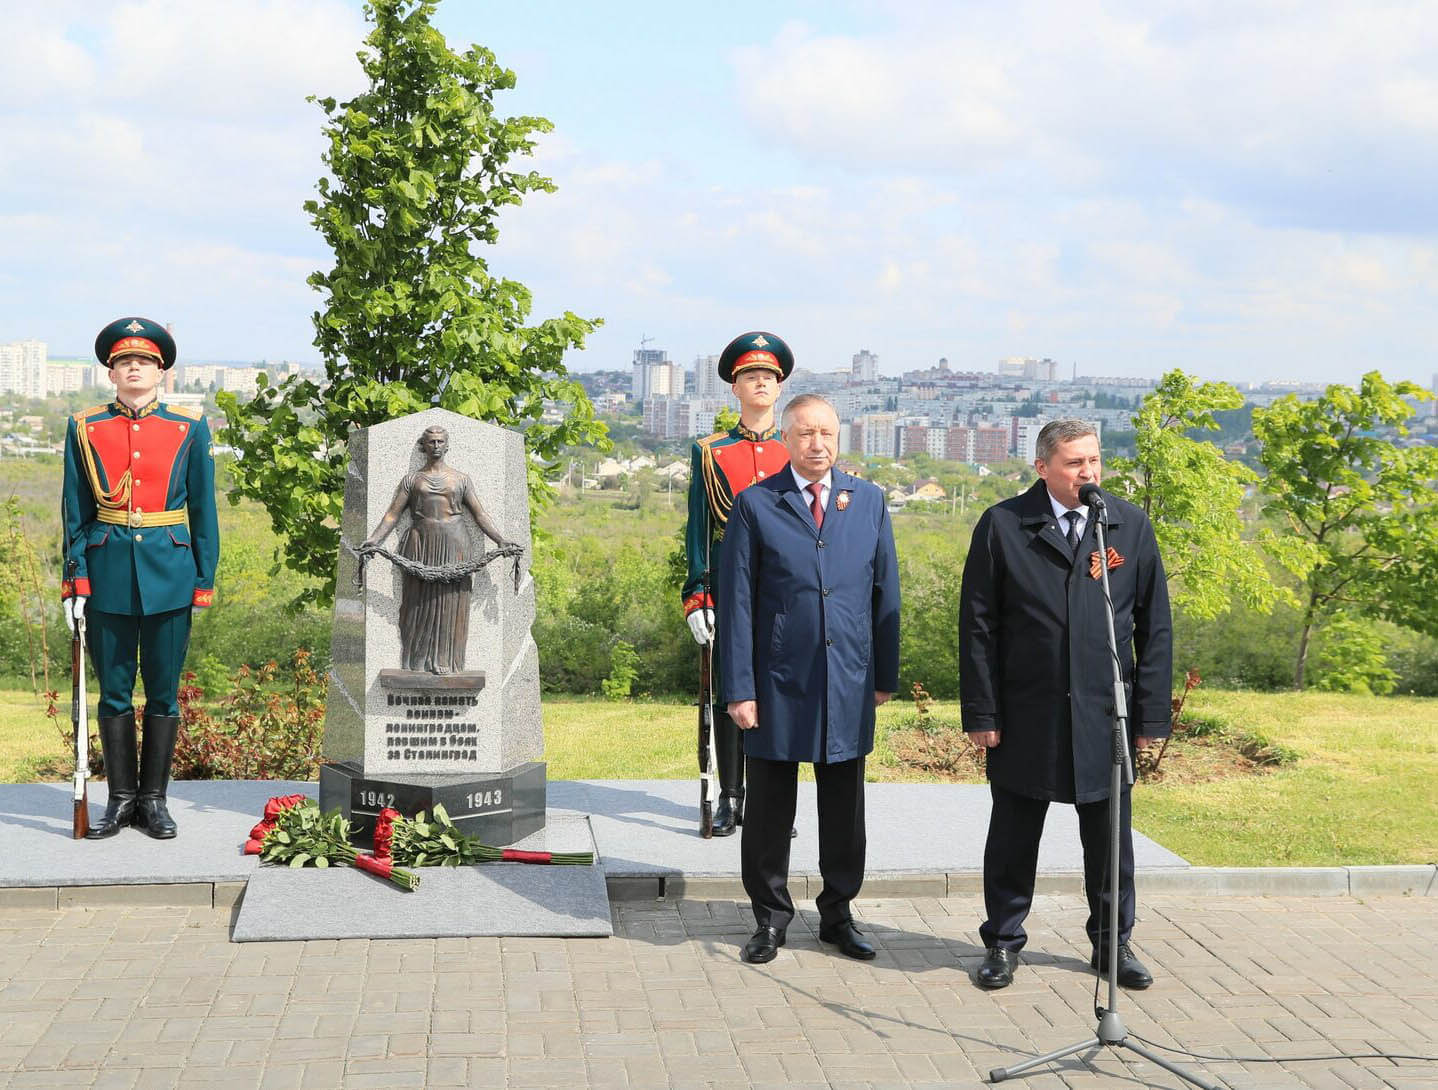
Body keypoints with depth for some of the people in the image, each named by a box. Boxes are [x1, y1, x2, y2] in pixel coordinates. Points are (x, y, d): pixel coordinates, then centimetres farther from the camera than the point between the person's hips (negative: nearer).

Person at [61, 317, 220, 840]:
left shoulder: (190, 428, 3)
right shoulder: (85, 429, 4)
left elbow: (204, 511, 4)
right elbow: (75, 512, 6)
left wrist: (204, 582, 0)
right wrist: (75, 581, -1)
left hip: (169, 574, 0)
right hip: (108, 574, 1)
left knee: (163, 692, 5)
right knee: (114, 691, 6)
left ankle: (154, 799, 16)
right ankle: (121, 798, 18)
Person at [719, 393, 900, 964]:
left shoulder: (869, 500, 7)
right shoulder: (755, 505, -2)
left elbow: (885, 591, 10)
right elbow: (736, 602, -3)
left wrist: (886, 675, 7)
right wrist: (739, 689, -8)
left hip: (849, 685, 2)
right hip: (778, 684, -2)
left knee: (844, 810, 11)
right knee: (770, 810, 7)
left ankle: (838, 913, 26)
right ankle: (770, 916, 22)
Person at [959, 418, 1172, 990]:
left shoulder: (1132, 525, 4)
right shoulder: (1002, 525, -3)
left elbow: (1155, 626, 6)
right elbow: (977, 625, -2)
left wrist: (1151, 712, 1)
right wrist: (981, 711, -6)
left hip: (1106, 713, 2)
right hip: (1026, 714, -2)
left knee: (1110, 836, 11)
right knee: (1013, 835, 9)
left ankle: (1113, 941, 28)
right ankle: (1003, 942, 25)